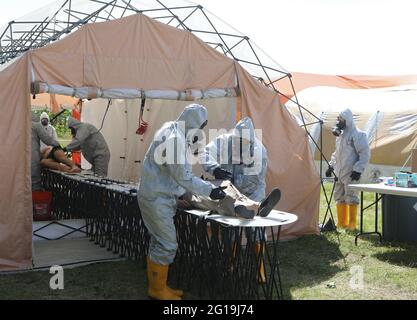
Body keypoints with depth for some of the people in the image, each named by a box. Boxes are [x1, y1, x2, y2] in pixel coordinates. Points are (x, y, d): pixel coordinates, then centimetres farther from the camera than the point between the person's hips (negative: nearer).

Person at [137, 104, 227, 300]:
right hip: (157, 198, -10)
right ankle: (158, 290, 10)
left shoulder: (171, 129, 6)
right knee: (167, 245, -3)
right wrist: (209, 190, -14)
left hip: (158, 195, 10)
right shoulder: (175, 139, -25)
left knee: (159, 242, 16)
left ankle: (156, 286, 27)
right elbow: (183, 177, -20)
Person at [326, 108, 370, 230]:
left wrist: (358, 170, -18)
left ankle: (352, 224, 2)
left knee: (351, 198, -5)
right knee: (339, 197, 12)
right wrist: (331, 166, 19)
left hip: (350, 174, -9)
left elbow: (365, 153, -14)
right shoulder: (340, 135, 16)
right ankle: (341, 222, 21)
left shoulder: (357, 135, -10)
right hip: (339, 173, 9)